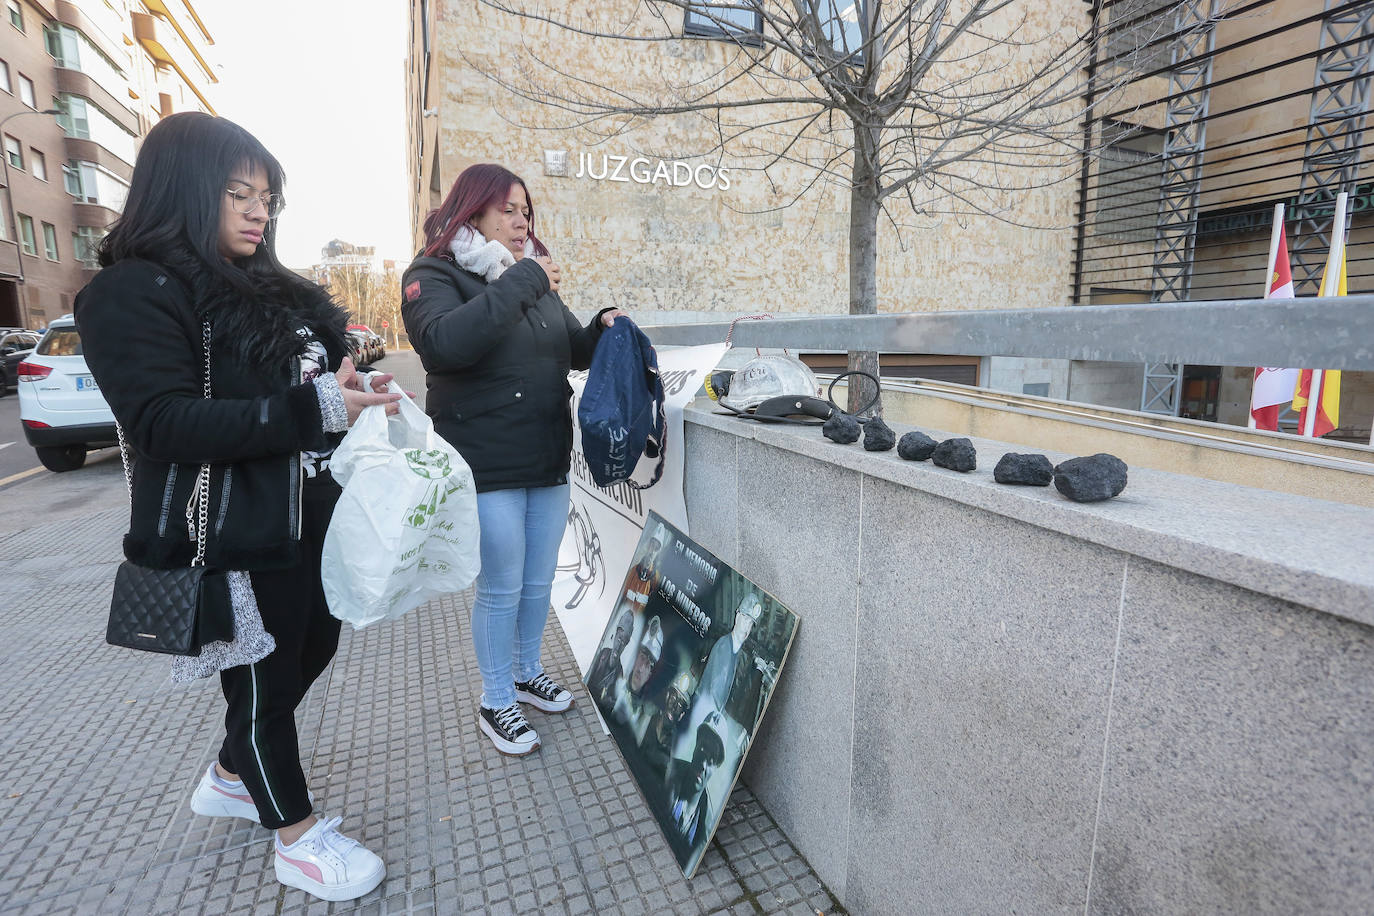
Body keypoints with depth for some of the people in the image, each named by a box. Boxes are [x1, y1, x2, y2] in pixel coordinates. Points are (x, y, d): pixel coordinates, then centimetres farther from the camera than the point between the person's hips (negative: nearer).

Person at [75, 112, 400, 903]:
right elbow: (165, 422, -23)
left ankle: (231, 778, 46)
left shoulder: (265, 288, 15)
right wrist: (311, 409, -32)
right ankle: (298, 838, 28)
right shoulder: (135, 293, -11)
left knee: (313, 646, 21)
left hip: (306, 520, 9)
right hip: (233, 539, -9)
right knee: (263, 680, 7)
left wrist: (349, 390, 3)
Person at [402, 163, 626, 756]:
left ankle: (527, 674, 39)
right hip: (487, 470, -6)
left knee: (539, 582, 17)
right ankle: (496, 703, 26)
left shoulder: (534, 277, 14)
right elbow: (444, 344, -25)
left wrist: (603, 329, -1)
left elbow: (574, 350, 21)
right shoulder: (435, 276, -4)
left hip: (549, 463, 6)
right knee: (501, 589, 4)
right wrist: (517, 285, -22)